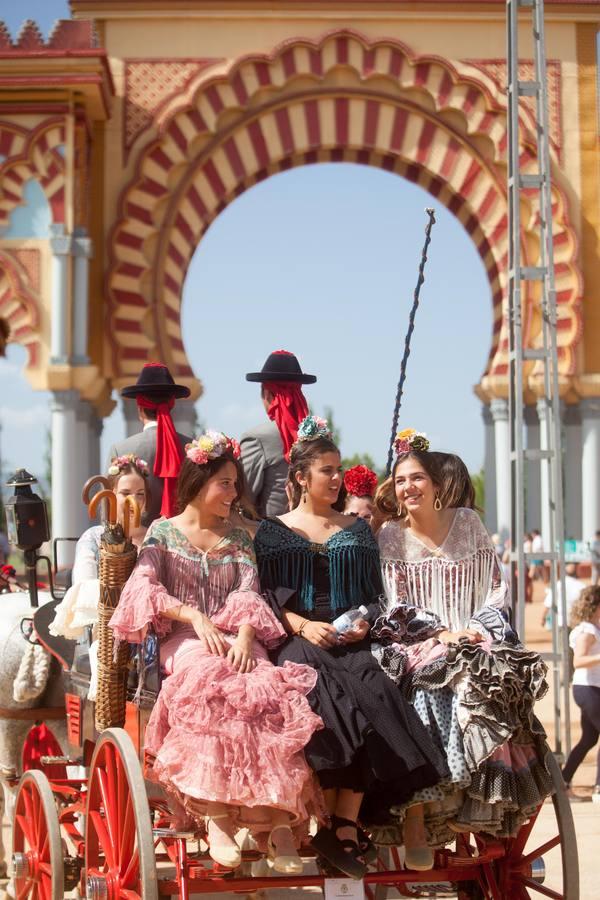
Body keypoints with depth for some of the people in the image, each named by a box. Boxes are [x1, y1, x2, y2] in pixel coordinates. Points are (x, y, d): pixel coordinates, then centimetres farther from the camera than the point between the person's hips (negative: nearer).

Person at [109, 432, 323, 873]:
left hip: (236, 639, 3)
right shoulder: (162, 531, 13)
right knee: (213, 686, -38)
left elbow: (249, 595, 6)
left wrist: (244, 636, -15)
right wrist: (194, 616, -17)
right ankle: (217, 814, -37)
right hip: (183, 640, -2)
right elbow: (145, 588, -2)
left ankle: (279, 820, -35)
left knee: (270, 692, -31)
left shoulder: (239, 539, 21)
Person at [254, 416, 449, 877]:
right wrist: (304, 627, -13)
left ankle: (343, 823, -31)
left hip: (352, 639, 2)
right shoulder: (273, 531, 14)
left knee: (372, 692, -31)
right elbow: (268, 597, 4)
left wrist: (365, 622, -5)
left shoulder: (357, 530, 22)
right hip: (298, 638, -2)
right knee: (324, 691, -34)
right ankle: (345, 825, -28)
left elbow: (375, 593, 18)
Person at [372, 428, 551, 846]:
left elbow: (496, 587, 9)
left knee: (495, 687, -30)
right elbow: (396, 607, 1)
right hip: (420, 647, -1)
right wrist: (442, 633, -13)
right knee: (441, 688, -33)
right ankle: (446, 814, -23)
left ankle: (493, 810, -18)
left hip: (477, 639, 1)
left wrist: (479, 630, -8)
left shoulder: (468, 523, 10)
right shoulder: (390, 537, 7)